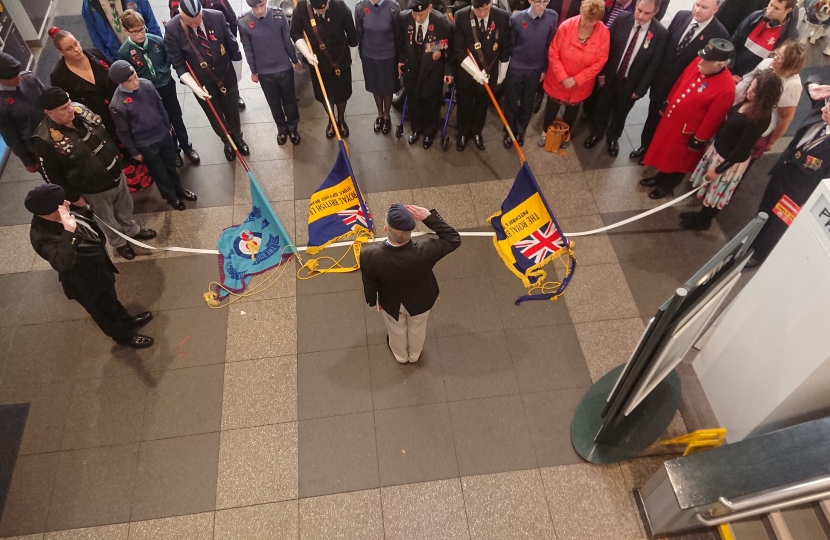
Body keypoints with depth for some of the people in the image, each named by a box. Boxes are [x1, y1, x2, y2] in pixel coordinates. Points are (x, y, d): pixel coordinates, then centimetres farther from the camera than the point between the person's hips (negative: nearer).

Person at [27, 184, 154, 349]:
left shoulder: (61, 214, -16)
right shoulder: (42, 237, -40)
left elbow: (85, 220, 7)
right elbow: (63, 264, -55)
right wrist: (68, 233, -60)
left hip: (98, 265, 7)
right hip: (86, 283, -7)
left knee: (110, 298, 33)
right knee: (105, 310, 21)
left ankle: (126, 320, 60)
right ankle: (124, 335, 48)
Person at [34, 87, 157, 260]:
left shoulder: (80, 109, -12)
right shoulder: (46, 140, -30)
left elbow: (103, 132, 6)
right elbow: (51, 176, -18)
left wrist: (116, 158, 13)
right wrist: (73, 196, -10)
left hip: (116, 174, 5)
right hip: (94, 189, -5)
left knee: (125, 206, 29)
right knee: (108, 219, 20)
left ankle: (131, 230, 58)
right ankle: (119, 242, 50)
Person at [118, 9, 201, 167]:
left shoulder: (157, 40, -13)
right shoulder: (124, 52, -18)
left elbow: (169, 59, 5)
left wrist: (164, 71, -3)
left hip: (167, 86, 2)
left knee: (177, 118, 16)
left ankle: (186, 146, 35)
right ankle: (174, 150, 33)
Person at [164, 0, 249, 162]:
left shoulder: (217, 17, -18)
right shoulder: (172, 29, -20)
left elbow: (233, 48, -5)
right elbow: (178, 64, -14)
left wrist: (237, 76, 3)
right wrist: (194, 87, -26)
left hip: (227, 78, 1)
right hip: (203, 85, -1)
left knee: (233, 113, 22)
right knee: (215, 118, 19)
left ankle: (238, 138, 50)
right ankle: (227, 142, 47)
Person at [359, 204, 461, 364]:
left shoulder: (371, 255, -40)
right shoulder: (425, 250, -43)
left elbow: (370, 283, -18)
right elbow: (454, 239, -24)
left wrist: (372, 301, 5)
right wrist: (429, 216, -31)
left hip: (391, 302, 0)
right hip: (420, 300, 0)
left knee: (397, 330, 35)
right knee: (417, 328, 35)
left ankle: (400, 355, 66)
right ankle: (415, 354, 66)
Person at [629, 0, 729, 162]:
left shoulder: (719, 35, -21)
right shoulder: (681, 16, -7)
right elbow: (665, 44, 2)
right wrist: (656, 72, 2)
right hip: (660, 80, 4)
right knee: (652, 117, 22)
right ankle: (644, 146, 45)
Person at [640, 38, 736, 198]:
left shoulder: (726, 88, -30)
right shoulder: (697, 64, -11)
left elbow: (713, 119, -22)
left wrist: (699, 140, -14)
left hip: (688, 130, -6)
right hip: (671, 118, 7)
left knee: (678, 159, 17)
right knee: (665, 151, 26)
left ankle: (667, 185, 41)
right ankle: (660, 177, 50)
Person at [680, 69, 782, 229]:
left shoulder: (760, 118, -29)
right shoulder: (747, 101, -8)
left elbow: (742, 150, -24)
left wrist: (718, 168, -18)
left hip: (731, 160, -7)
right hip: (718, 148, 7)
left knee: (716, 193, 14)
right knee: (709, 188, 23)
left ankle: (702, 221, 36)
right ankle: (701, 214, 44)